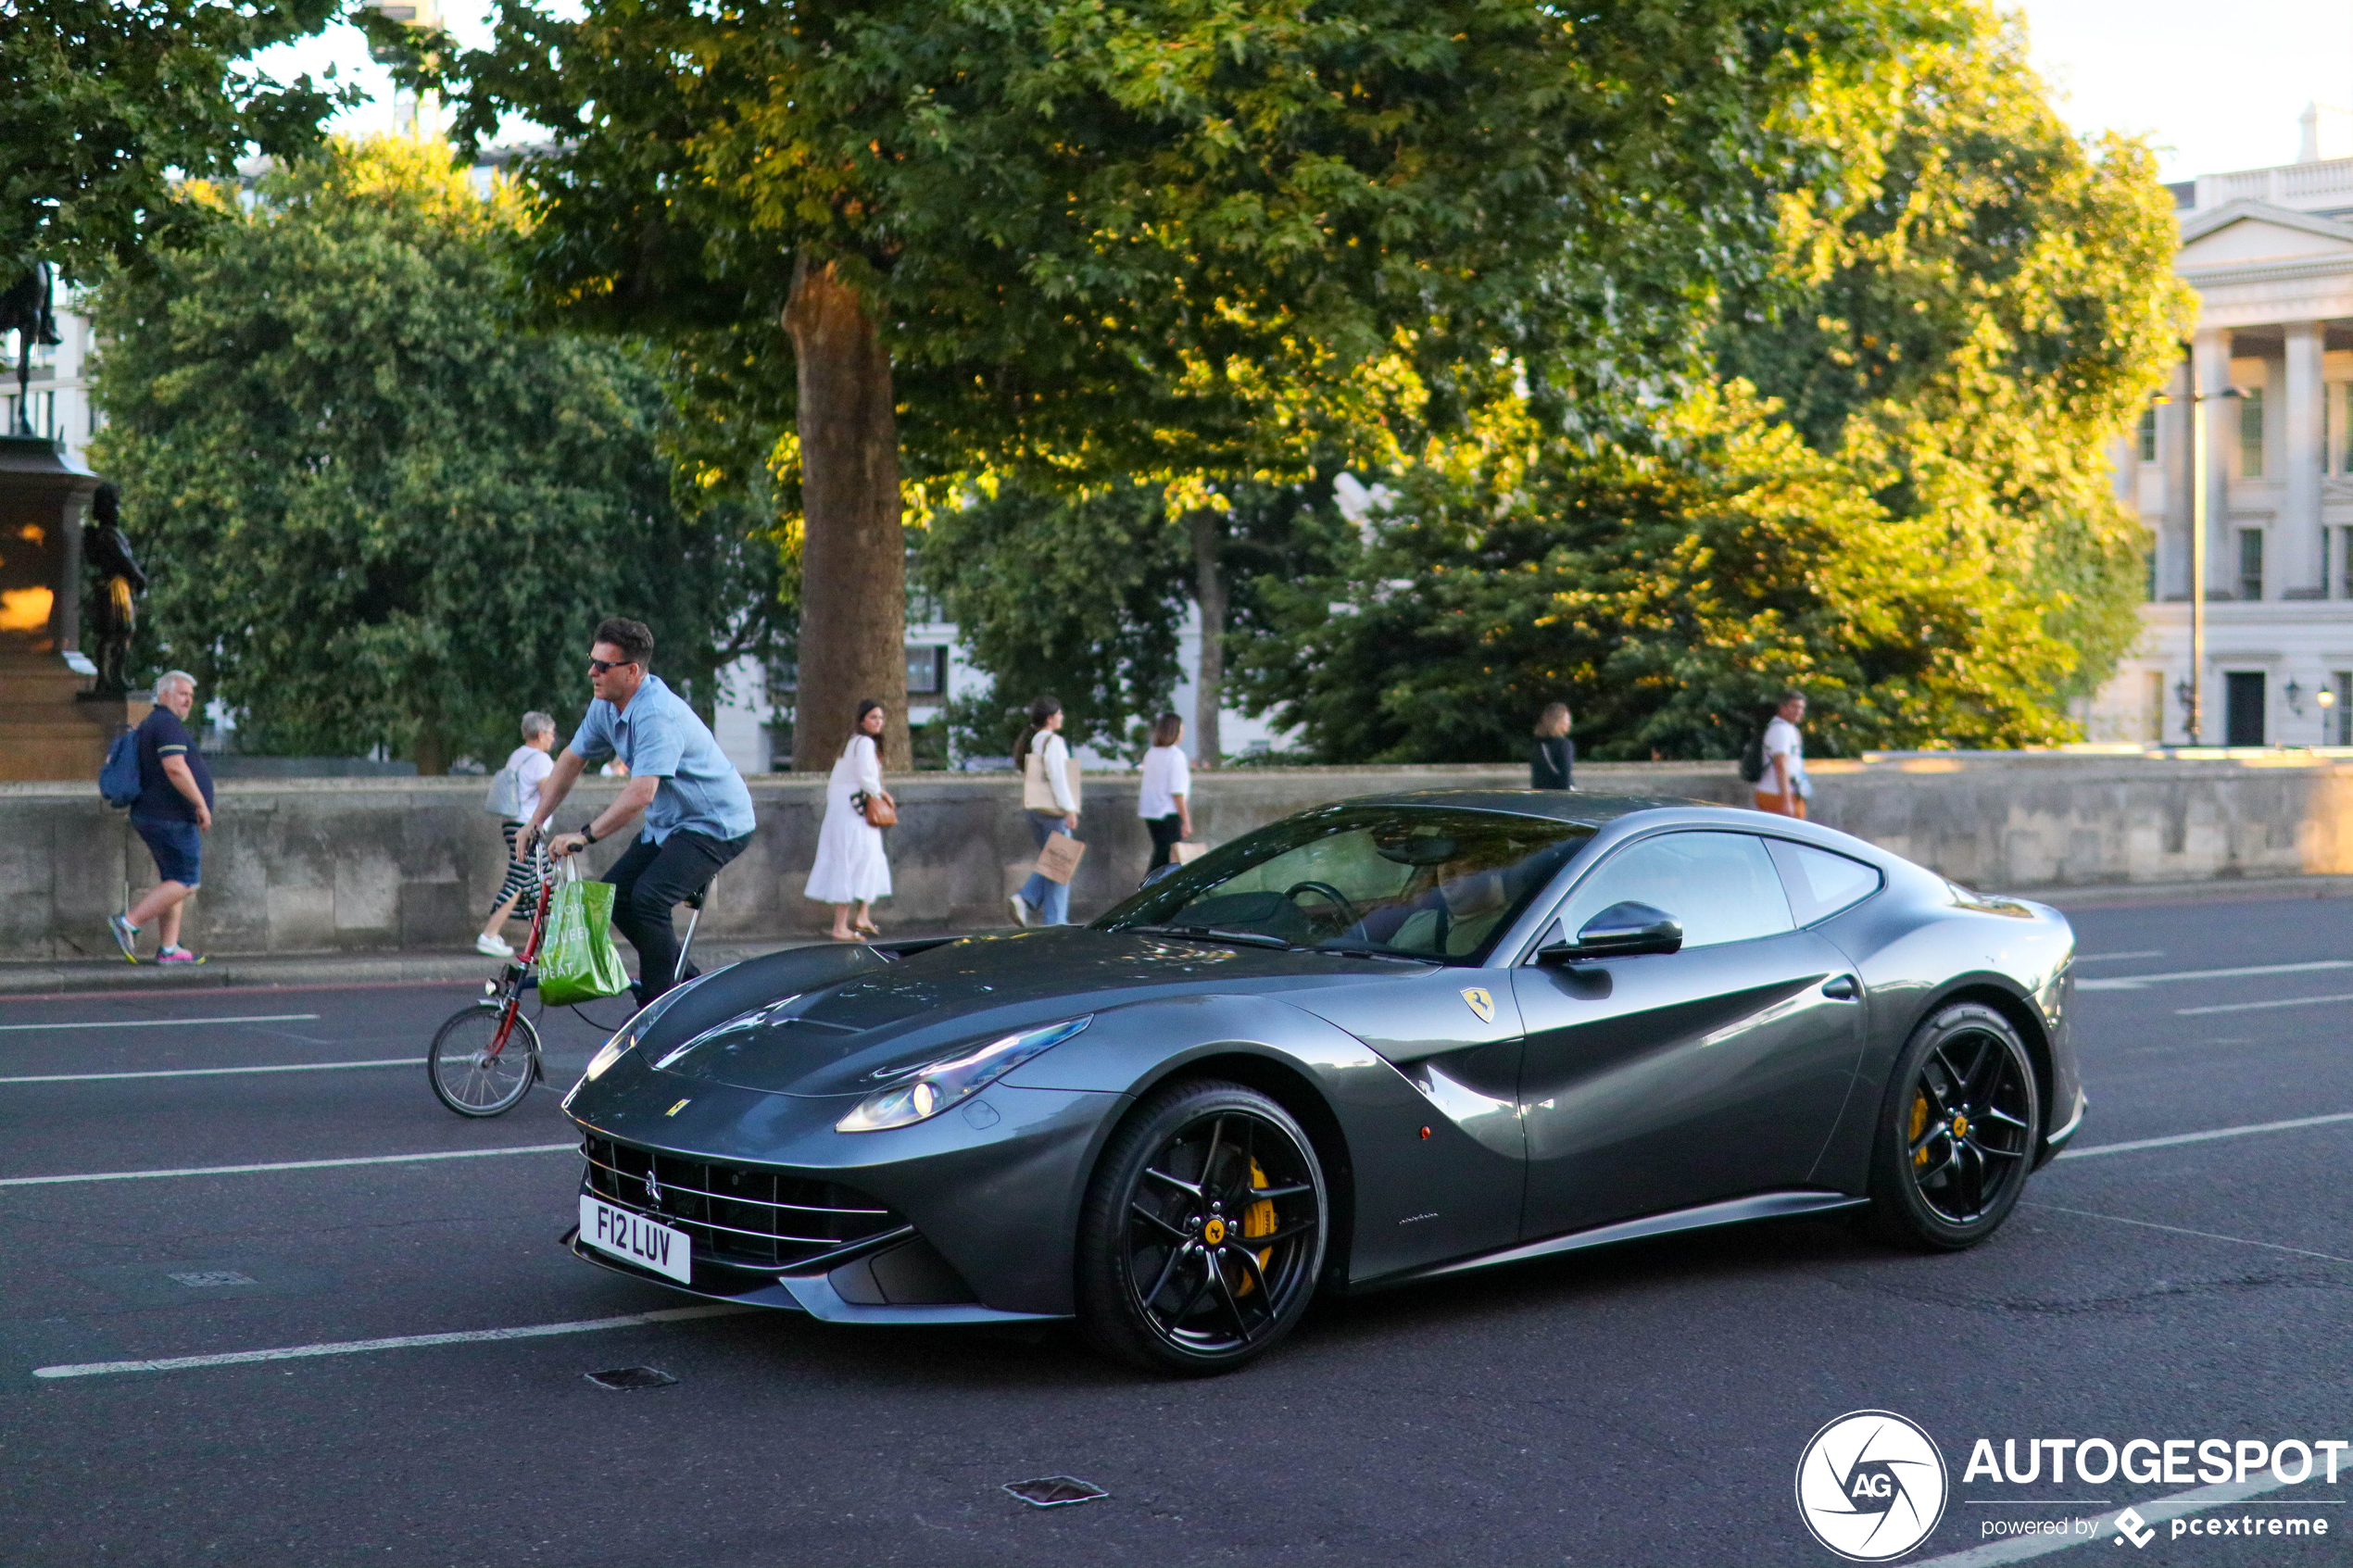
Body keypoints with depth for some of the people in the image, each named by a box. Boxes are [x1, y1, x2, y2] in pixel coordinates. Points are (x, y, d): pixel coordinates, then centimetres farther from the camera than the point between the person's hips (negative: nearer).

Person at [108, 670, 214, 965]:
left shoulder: (149, 725, 18)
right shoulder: (168, 724, -14)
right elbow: (175, 768, -26)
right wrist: (201, 804, -22)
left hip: (153, 817, 10)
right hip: (172, 819, -10)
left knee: (174, 882, 10)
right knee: (186, 882, -8)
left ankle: (169, 949, 6)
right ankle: (128, 923, -10)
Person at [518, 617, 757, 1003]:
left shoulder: (657, 715, -28)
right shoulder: (606, 707, 1)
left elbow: (641, 794, -36)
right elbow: (571, 761, 13)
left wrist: (585, 835, -36)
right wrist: (534, 822, 7)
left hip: (716, 824, -10)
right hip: (670, 824, 10)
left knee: (647, 898, -24)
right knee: (613, 896, 3)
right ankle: (690, 984, 15)